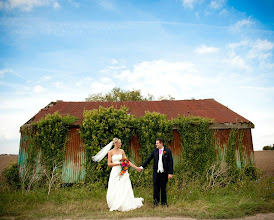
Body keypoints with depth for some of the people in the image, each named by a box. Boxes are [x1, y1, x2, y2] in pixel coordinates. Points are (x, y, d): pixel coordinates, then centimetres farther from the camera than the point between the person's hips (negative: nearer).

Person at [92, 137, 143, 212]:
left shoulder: (122, 151, 6)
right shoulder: (110, 152, -2)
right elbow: (109, 164, -5)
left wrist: (136, 167, 6)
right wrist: (119, 163, -13)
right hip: (115, 172, -2)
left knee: (125, 189, 1)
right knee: (114, 190, 0)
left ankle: (125, 205, 16)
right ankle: (114, 205, 18)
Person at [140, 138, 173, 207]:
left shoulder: (168, 151, -3)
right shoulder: (154, 151, 5)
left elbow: (170, 162, -3)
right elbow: (148, 159, 7)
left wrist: (170, 173, -8)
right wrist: (142, 167, -1)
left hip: (164, 173, -2)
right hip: (156, 172, 2)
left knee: (163, 187, 7)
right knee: (156, 187, 5)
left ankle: (163, 202, 22)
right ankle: (156, 202, 19)